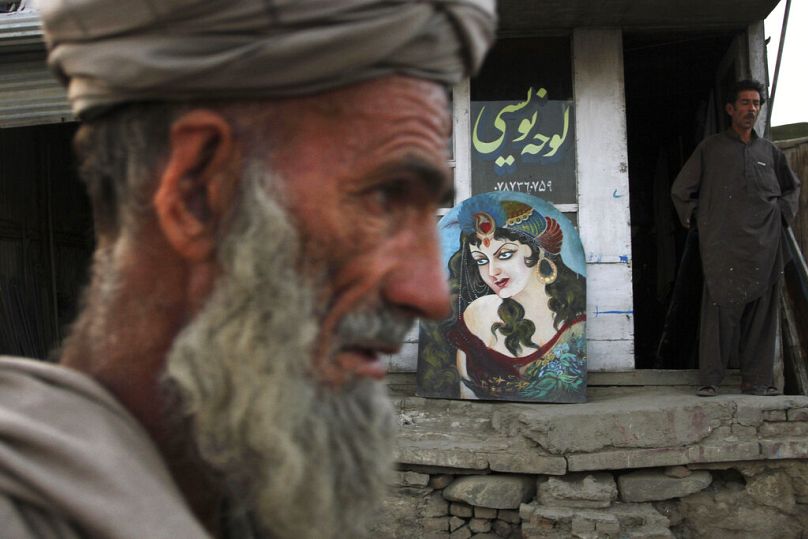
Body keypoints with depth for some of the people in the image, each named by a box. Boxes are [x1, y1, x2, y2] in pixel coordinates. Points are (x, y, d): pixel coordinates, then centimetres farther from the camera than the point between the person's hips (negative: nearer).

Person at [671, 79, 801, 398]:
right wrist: (698, 220, 5)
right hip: (723, 248, -3)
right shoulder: (710, 149, 9)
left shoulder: (769, 152, 18)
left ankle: (757, 381, 7)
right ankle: (710, 380, -4)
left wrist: (783, 212, 17)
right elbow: (681, 191, 13)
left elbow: (792, 187, 33)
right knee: (720, 310, -7)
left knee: (762, 313, 1)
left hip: (765, 249, 3)